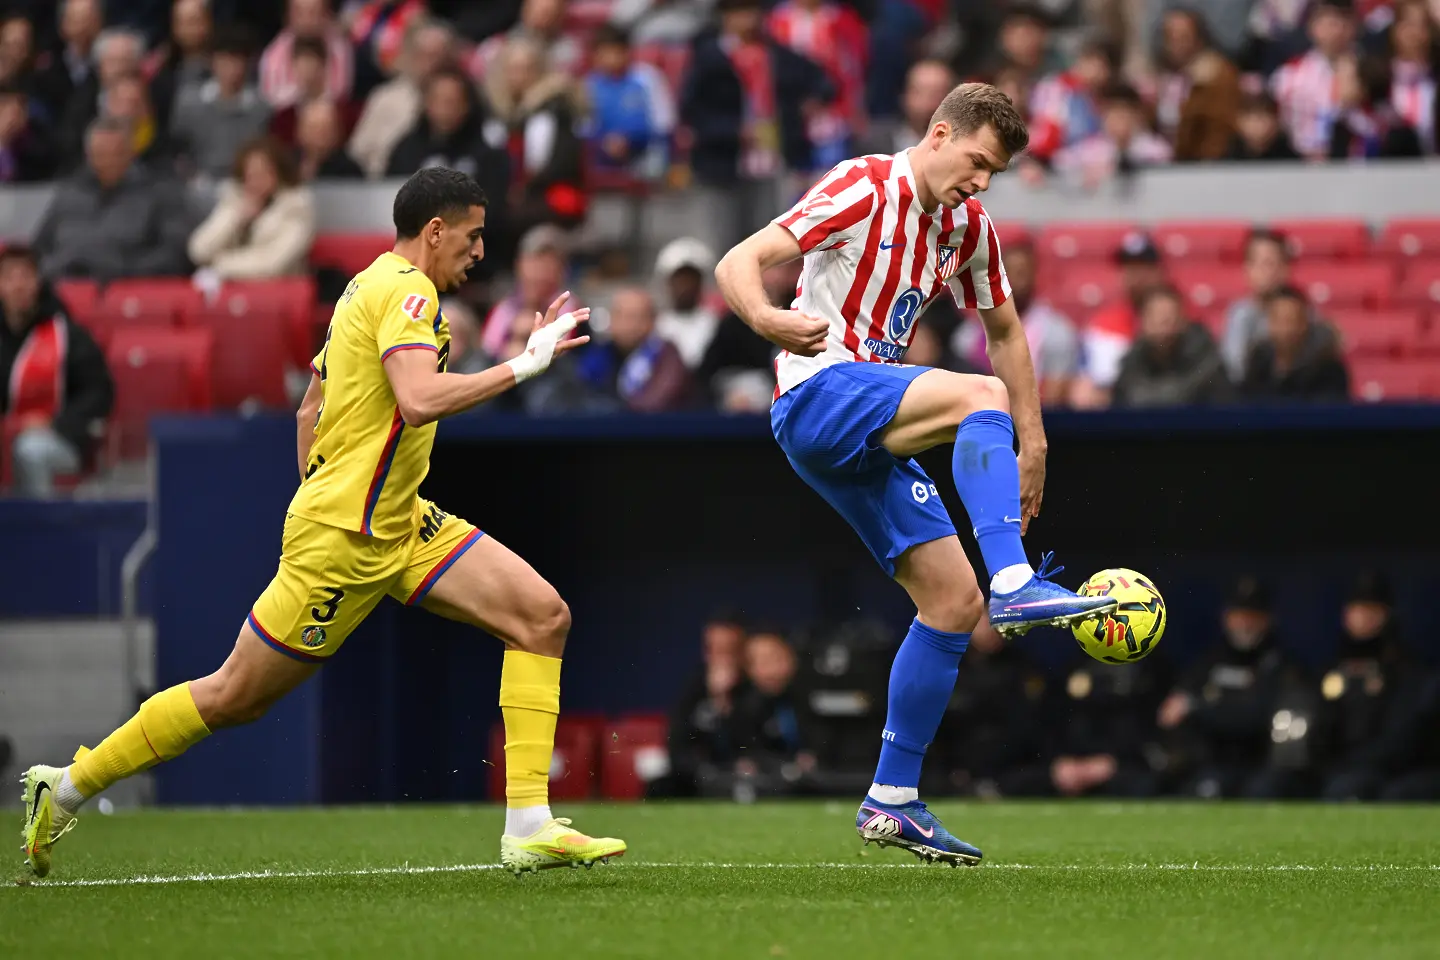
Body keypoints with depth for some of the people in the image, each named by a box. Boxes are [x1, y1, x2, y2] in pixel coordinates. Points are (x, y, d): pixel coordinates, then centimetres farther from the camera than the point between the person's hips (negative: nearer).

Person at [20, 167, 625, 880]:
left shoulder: (368, 287, 16)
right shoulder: (406, 288, -14)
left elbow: (310, 410, 22)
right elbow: (419, 399, -31)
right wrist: (523, 365, -23)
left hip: (399, 524, 10)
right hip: (344, 537, -10)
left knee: (542, 616, -5)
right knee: (236, 696, 0)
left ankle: (528, 827, -9)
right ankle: (67, 788, 16)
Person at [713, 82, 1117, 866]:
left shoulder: (968, 228, 14)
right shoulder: (865, 190, -8)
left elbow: (1004, 330, 28)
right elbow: (737, 264, -15)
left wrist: (1032, 445, 22)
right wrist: (770, 321, -37)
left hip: (870, 435, 8)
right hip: (819, 395, -8)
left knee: (954, 600, 1)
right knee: (982, 396, -30)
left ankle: (891, 801, 5)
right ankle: (1013, 585, -43)